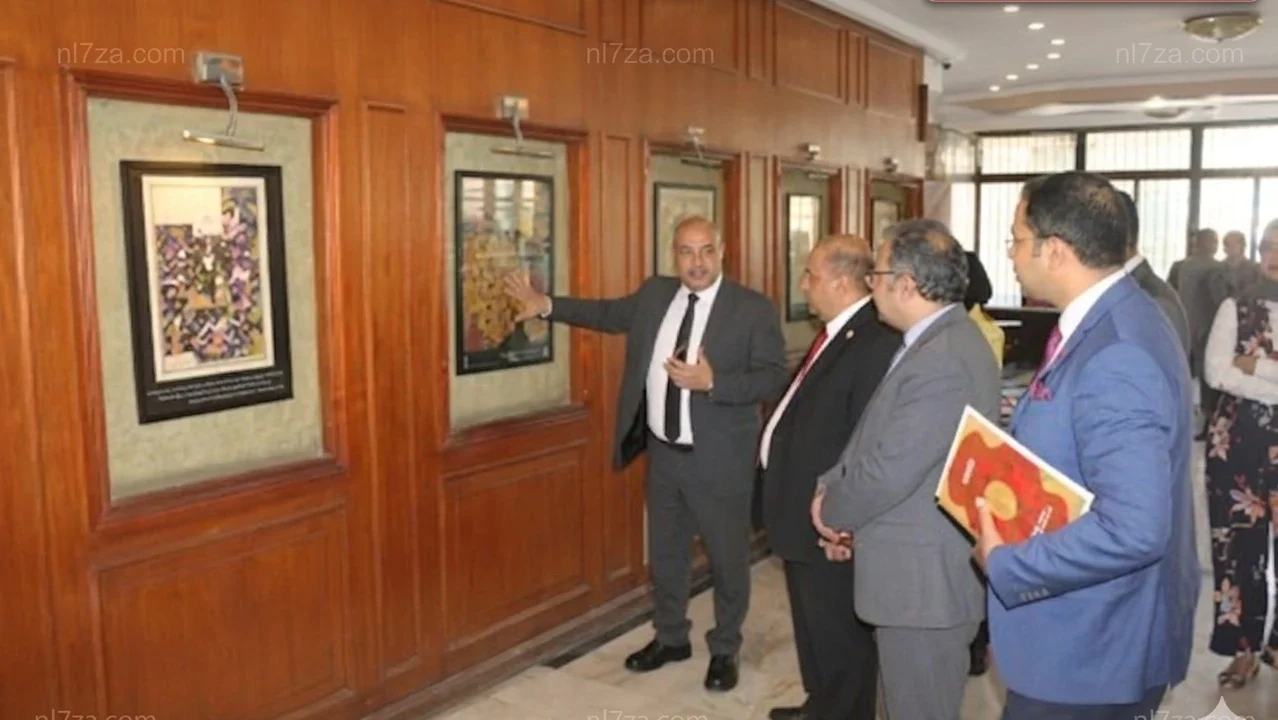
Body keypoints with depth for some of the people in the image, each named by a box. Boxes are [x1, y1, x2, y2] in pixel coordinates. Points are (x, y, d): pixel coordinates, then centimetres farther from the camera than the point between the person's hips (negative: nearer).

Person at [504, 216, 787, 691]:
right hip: (662, 453, 5)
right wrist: (547, 306, 13)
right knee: (664, 554, 20)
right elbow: (610, 313, 17)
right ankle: (671, 638, 41)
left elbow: (774, 379, -17)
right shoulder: (655, 294, 3)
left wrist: (712, 382, -29)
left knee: (727, 559, 11)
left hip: (718, 460, -5)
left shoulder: (755, 309, -13)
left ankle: (724, 650, 33)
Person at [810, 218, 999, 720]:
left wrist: (831, 510, -8)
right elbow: (873, 439, 10)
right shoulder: (943, 340, 7)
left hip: (925, 580, -10)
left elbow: (888, 471, -25)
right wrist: (833, 492, -1)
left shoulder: (941, 363, -27)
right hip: (921, 572, 10)